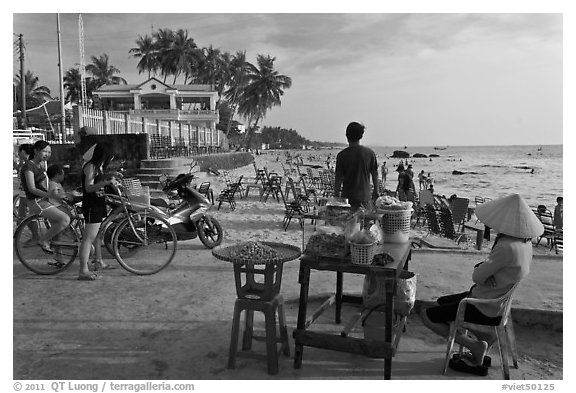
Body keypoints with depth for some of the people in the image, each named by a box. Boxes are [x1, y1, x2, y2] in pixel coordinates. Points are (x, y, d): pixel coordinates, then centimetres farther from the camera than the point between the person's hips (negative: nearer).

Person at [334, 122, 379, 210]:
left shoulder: (342, 155, -8)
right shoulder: (370, 153, -3)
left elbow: (338, 178, -7)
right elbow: (375, 174, 5)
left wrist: (336, 196, 2)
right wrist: (376, 192, 17)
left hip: (347, 197, -1)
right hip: (365, 196, 2)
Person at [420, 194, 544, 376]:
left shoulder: (507, 248, -32)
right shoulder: (525, 242, -1)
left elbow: (477, 277, -21)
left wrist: (480, 272, -3)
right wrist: (481, 267, -13)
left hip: (485, 309, -9)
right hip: (497, 301, 9)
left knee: (426, 315, -1)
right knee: (439, 303, 24)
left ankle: (474, 346, 5)